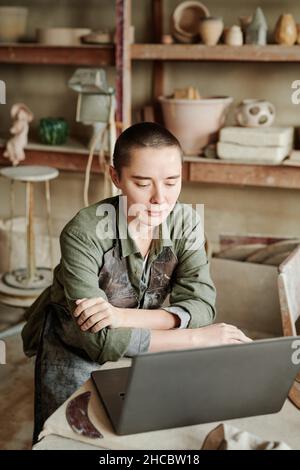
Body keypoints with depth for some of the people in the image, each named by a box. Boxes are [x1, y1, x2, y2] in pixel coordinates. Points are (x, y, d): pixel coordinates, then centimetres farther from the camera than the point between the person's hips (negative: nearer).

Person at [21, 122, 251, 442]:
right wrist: (197, 338, -32)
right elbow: (100, 339, -32)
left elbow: (201, 306, -21)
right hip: (75, 352, -3)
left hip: (140, 346, 3)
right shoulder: (83, 233, -29)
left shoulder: (186, 222, -15)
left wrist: (127, 317, -36)